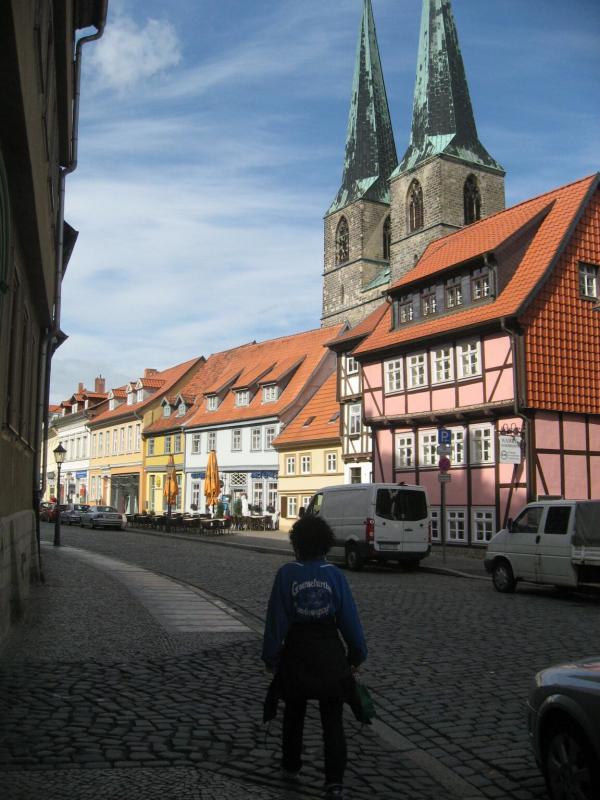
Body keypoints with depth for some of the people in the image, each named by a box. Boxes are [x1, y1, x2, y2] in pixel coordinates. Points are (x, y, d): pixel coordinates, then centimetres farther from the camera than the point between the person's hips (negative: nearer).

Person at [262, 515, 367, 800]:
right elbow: (349, 618, -4)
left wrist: (271, 657, 1)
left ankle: (291, 767, 35)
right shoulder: (335, 574, -8)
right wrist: (356, 654, 9)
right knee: (332, 720, 9)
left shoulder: (286, 574, -12)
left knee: (294, 713, 21)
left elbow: (276, 619, -9)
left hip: (296, 654, 0)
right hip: (330, 654, 0)